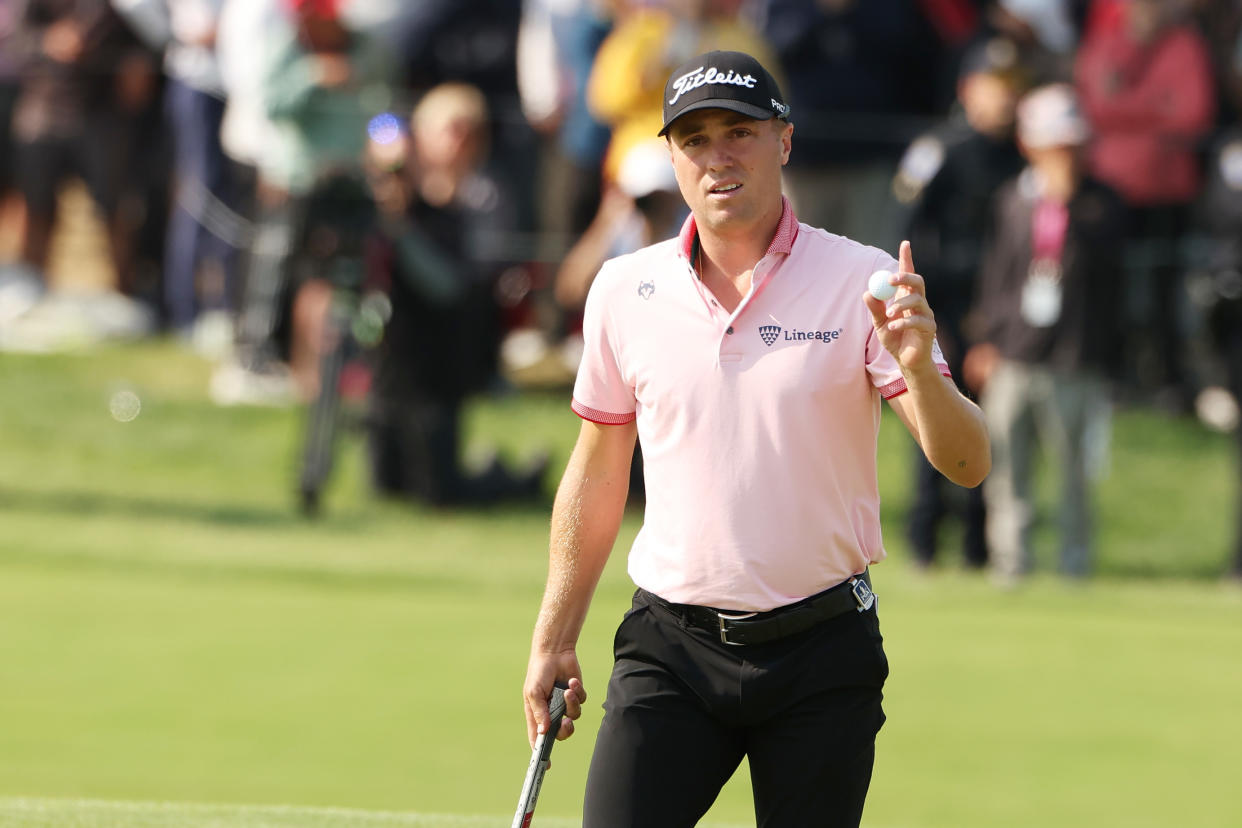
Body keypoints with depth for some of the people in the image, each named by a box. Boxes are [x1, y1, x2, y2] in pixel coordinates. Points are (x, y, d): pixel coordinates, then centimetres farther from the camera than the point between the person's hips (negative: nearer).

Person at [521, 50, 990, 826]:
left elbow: (966, 465, -10)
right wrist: (554, 638, 16)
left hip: (824, 655, -2)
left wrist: (919, 370, -31)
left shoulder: (863, 283, -4)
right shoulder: (624, 290, 5)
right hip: (672, 647, 2)